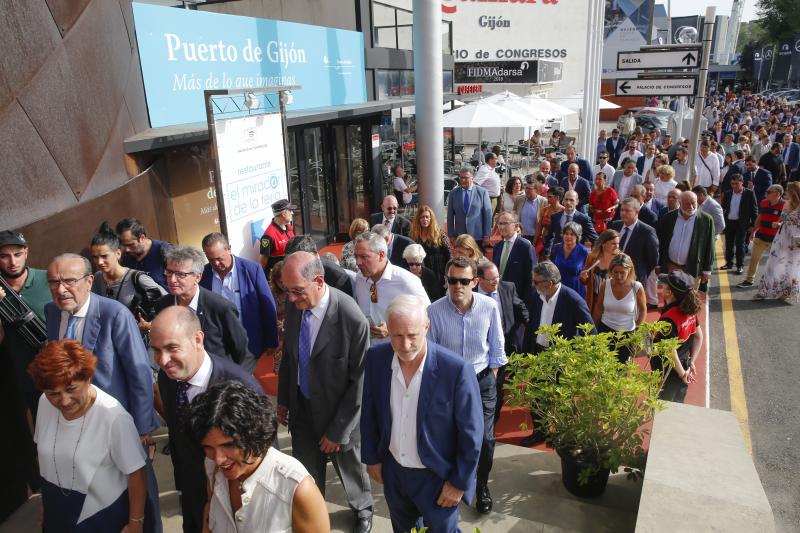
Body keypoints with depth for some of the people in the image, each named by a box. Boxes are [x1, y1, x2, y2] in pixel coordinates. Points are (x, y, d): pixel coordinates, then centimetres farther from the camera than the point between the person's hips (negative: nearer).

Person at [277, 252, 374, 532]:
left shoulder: (352, 319, -31)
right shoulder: (294, 304, -14)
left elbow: (359, 382, -21)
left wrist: (338, 431, -14)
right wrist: (283, 399, 8)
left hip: (338, 412, -3)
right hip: (302, 406, 4)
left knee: (349, 466, 22)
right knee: (306, 472, 21)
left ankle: (363, 509, 53)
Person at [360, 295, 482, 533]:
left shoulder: (456, 369, -28)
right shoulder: (376, 358, -15)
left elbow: (471, 433, -17)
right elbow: (369, 413, 1)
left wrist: (459, 482, -10)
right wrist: (371, 457, 6)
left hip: (437, 476, -4)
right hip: (392, 470, 4)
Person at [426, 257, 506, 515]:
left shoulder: (489, 307, -15)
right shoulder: (434, 311, -19)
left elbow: (496, 348, -1)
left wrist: (490, 380, 3)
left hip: (482, 381, 0)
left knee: (485, 439, 3)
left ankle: (482, 487, 32)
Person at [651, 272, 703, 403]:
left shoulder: (668, 318, -29)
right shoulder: (689, 310, -4)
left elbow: (670, 352, -29)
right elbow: (699, 336, 7)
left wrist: (682, 373, -15)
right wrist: (691, 362, 11)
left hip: (667, 373, -7)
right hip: (683, 365, 7)